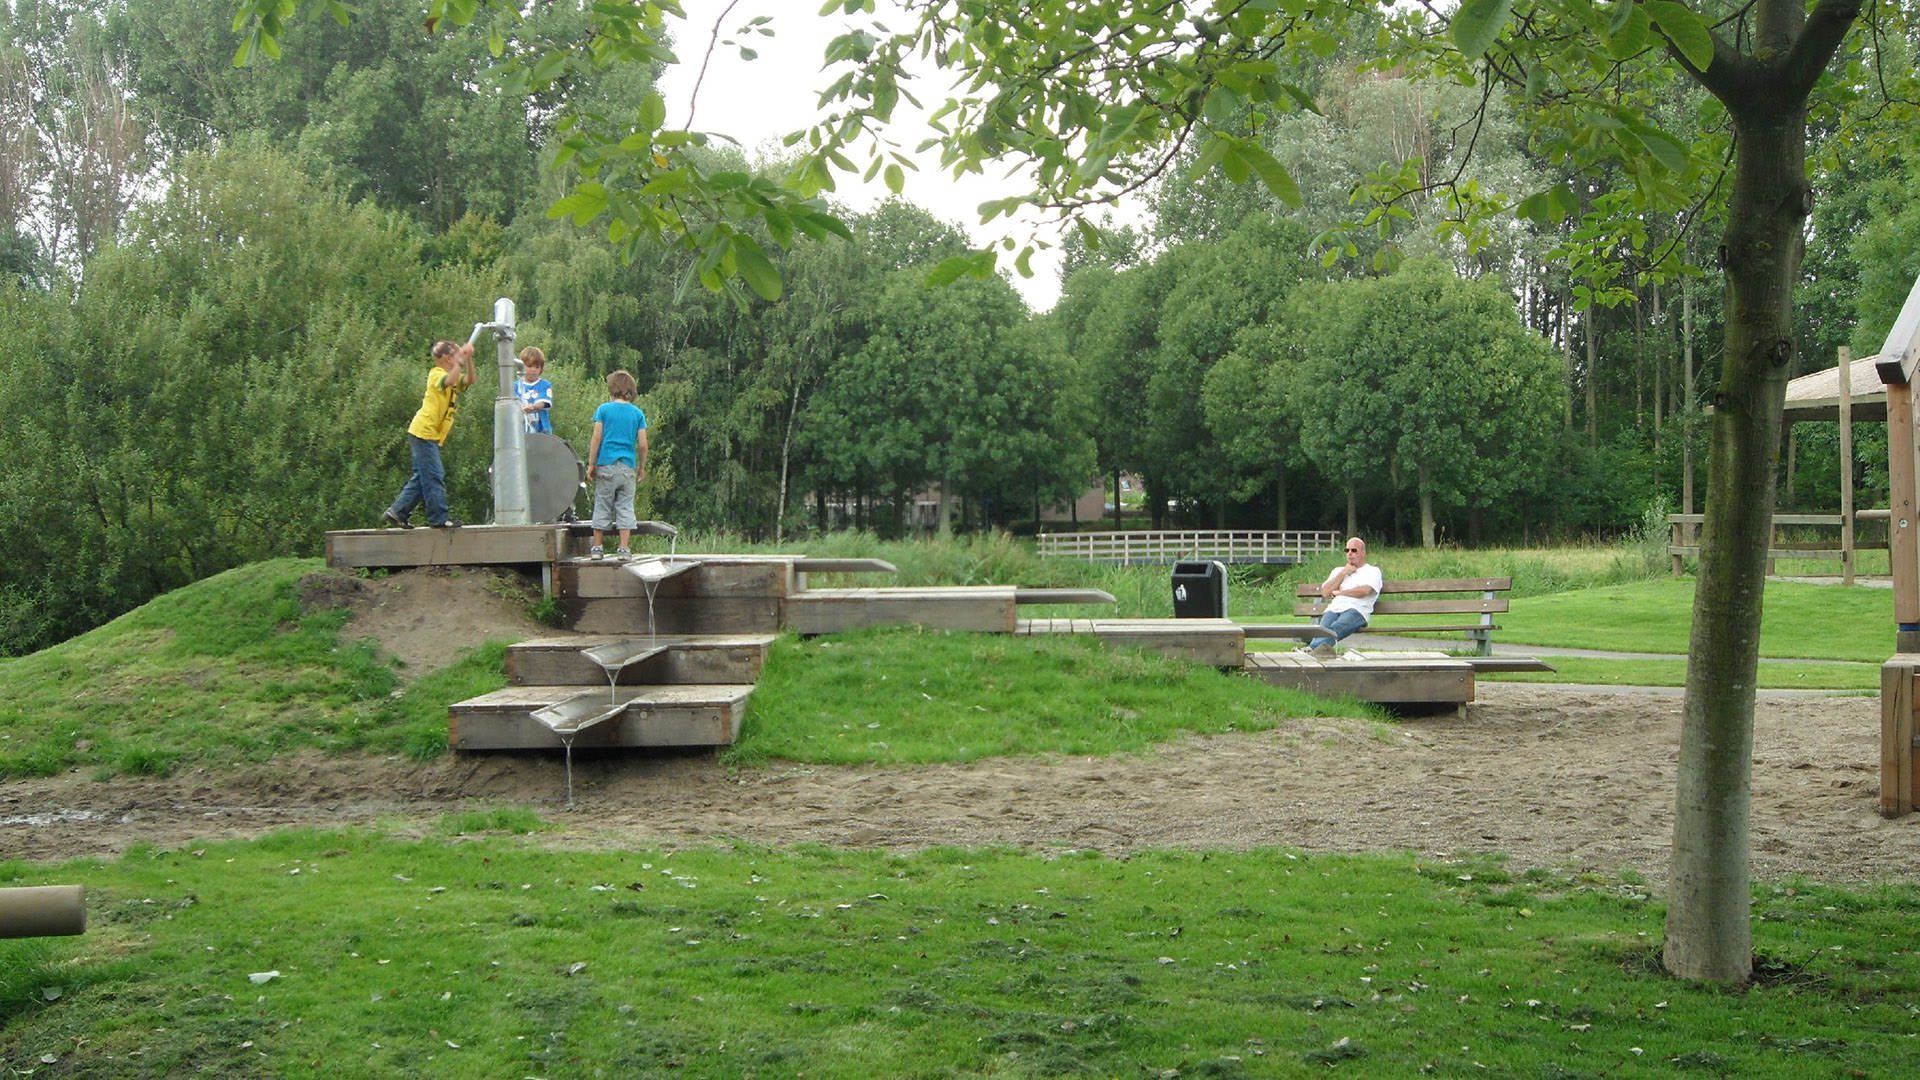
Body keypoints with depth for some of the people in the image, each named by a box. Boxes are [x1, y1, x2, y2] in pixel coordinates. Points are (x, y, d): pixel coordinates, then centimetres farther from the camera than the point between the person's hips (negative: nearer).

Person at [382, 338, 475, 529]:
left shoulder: (454, 377, 18)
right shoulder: (436, 374, -9)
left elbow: (469, 380, -1)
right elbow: (449, 381, -31)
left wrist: (468, 359, -13)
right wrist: (461, 359, -30)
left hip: (432, 435, 10)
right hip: (423, 432, -10)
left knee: (422, 477, 12)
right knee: (434, 477, -9)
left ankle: (397, 512, 16)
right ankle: (439, 518, -7)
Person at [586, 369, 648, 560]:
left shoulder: (603, 410, 0)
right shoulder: (638, 413, 4)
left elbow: (596, 438, -5)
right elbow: (642, 444, 1)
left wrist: (591, 464, 0)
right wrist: (642, 467, 11)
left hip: (606, 465, -1)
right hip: (628, 466, 1)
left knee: (602, 506, 6)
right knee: (625, 507, 4)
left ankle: (597, 547, 9)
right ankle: (624, 549, 1)